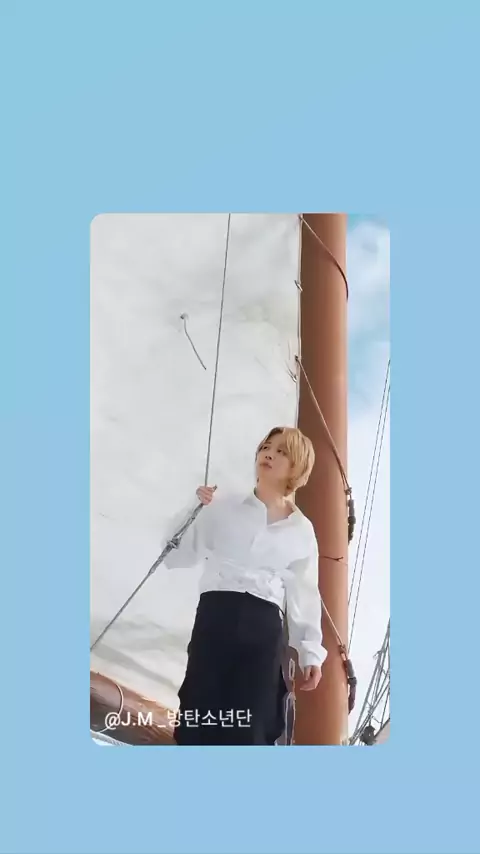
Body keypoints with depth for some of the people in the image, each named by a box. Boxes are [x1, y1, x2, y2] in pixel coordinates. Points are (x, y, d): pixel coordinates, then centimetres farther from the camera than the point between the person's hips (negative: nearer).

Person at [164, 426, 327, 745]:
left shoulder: (302, 530, 14)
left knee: (249, 729, -2)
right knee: (200, 724, -2)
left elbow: (305, 595, 15)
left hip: (263, 626, 0)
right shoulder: (222, 507, 11)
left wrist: (311, 652, 10)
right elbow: (177, 557, 8)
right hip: (215, 616, 0)